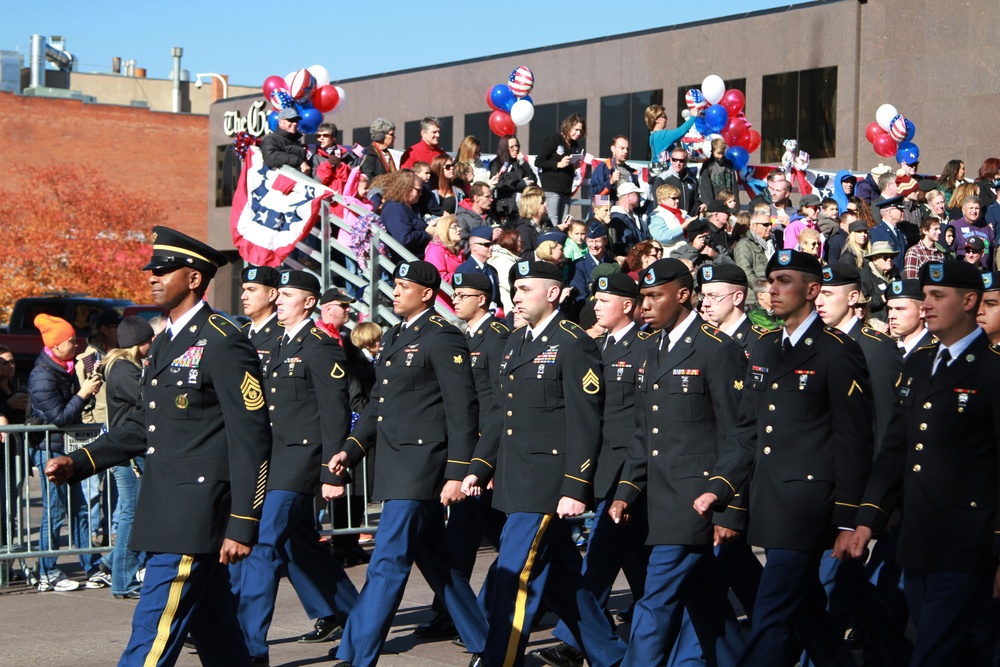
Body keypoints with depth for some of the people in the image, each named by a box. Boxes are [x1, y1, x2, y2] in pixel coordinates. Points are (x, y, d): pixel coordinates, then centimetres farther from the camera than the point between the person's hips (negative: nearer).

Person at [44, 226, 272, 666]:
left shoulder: (223, 344, -12)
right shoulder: (165, 344, 16)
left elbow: (250, 438, -16)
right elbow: (145, 425, 23)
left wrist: (242, 524, -19)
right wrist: (79, 463, 13)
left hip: (195, 514, -9)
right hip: (164, 512, 9)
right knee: (213, 631, 15)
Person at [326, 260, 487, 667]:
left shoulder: (443, 339, -10)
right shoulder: (393, 338, 17)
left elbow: (462, 410, -14)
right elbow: (378, 402, 22)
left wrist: (457, 474, -17)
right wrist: (351, 450, 10)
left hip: (421, 467, -9)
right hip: (395, 466, 9)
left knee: (387, 564, -9)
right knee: (436, 563, 15)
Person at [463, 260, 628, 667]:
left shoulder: (573, 345, -11)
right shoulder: (516, 342, 15)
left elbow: (584, 423, -15)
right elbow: (500, 412, 20)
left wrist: (576, 489, -19)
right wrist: (480, 467, 12)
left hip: (548, 486, -9)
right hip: (516, 482, 9)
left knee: (514, 578, -10)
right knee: (558, 578, 16)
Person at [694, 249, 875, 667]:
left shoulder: (838, 352, -9)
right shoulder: (764, 350, 14)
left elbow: (853, 442, -11)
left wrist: (847, 521, -13)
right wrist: (718, 487, 4)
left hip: (806, 507, -8)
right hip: (769, 505, 8)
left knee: (770, 618, -8)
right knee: (804, 613, 16)